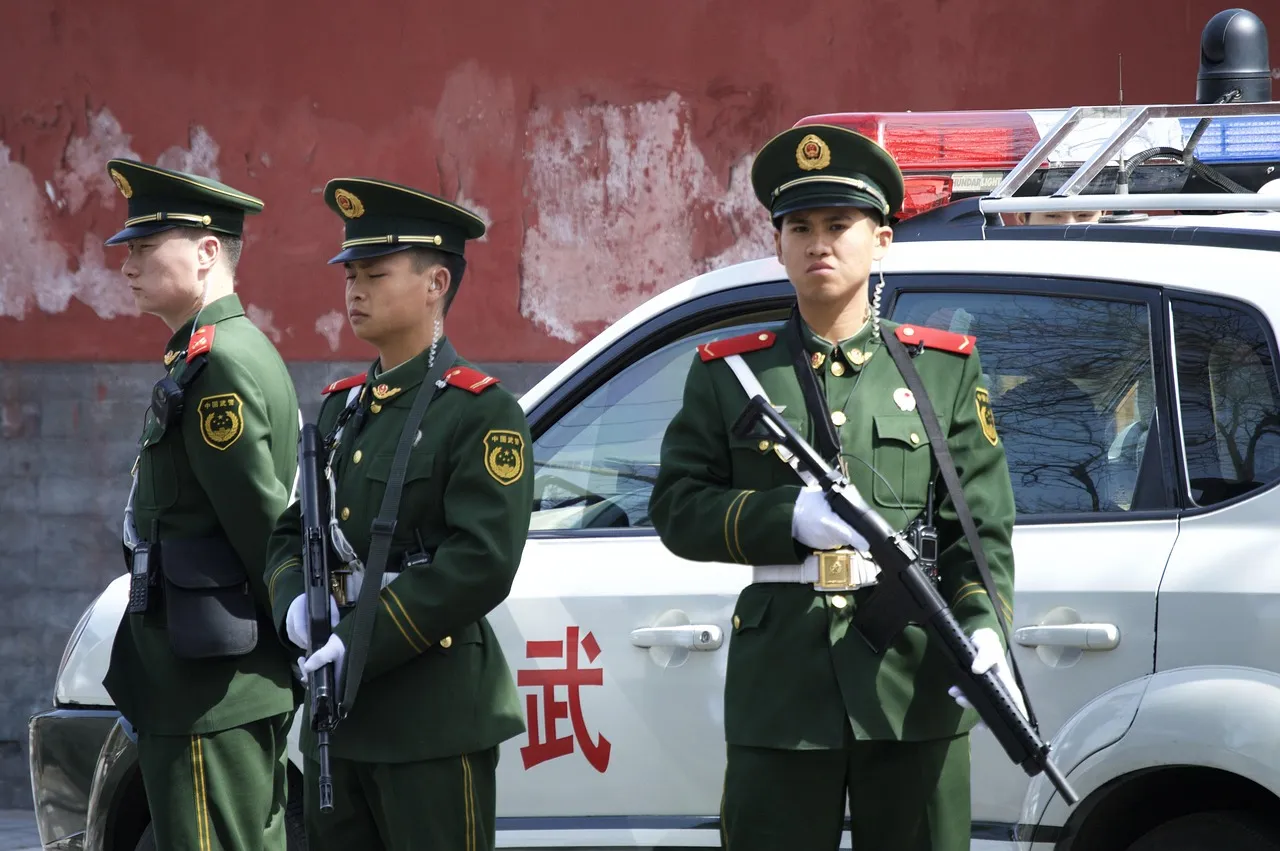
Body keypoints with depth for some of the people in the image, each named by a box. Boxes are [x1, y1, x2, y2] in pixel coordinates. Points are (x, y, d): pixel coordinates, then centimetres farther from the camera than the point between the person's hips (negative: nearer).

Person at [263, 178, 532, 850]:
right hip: (339, 717, 8)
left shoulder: (482, 412, -8)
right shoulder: (343, 408, 16)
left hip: (436, 716, -8)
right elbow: (292, 533, 19)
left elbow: (482, 563, -18)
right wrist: (295, 604, -5)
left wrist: (364, 643, -20)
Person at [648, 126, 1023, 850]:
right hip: (782, 678, 0)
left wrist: (984, 627, -13)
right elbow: (677, 508, 5)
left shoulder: (946, 369, 11)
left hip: (916, 684, 0)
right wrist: (789, 517, -12)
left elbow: (982, 525, 5)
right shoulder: (729, 373, 11)